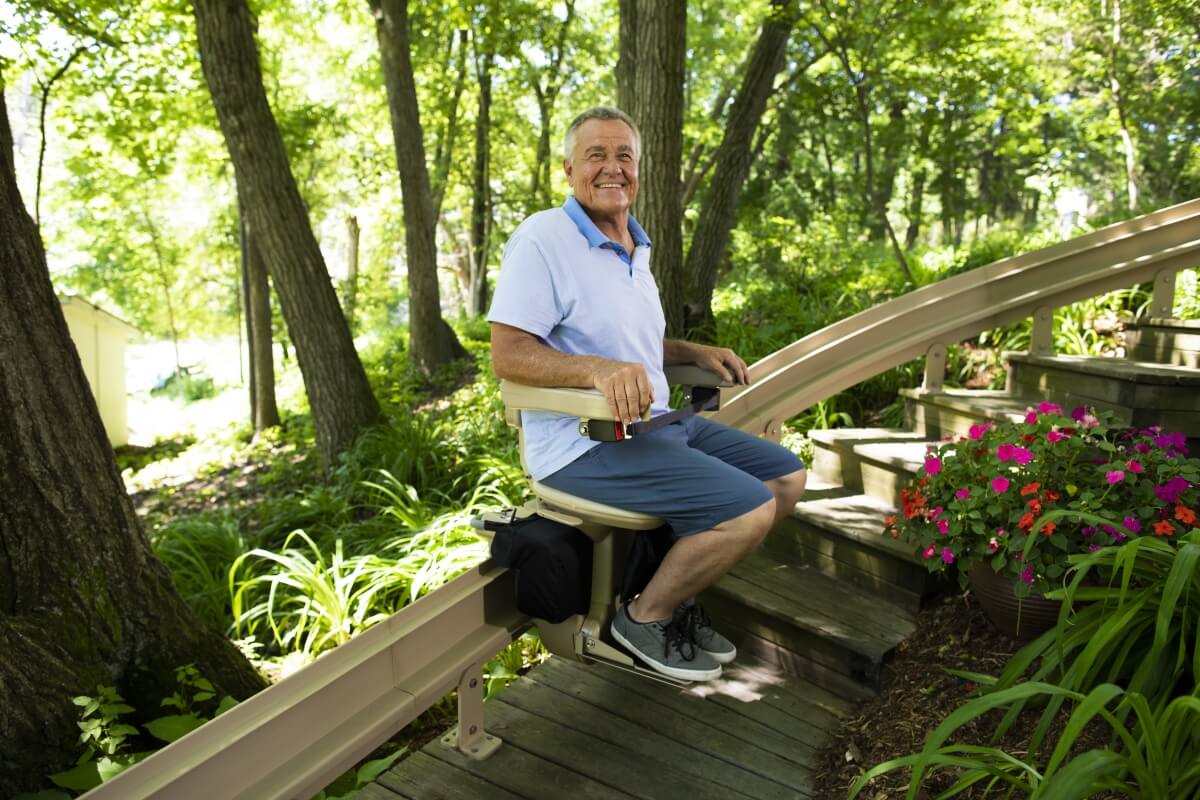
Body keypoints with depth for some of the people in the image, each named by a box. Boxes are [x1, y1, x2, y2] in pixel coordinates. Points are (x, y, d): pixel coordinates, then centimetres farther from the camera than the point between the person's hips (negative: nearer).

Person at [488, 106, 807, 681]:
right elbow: (506, 355, -20)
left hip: (654, 423, 10)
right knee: (749, 509, -21)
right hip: (584, 441, -10)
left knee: (787, 477, 9)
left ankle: (678, 594, 15)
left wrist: (694, 352, 13)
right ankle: (645, 617, 2)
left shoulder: (636, 248, 17)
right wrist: (598, 368, -35)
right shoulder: (542, 239, -12)